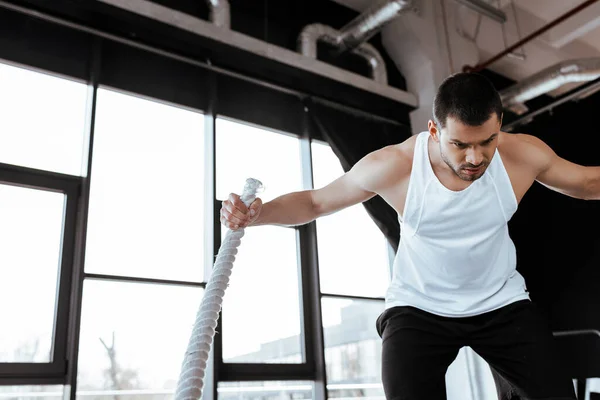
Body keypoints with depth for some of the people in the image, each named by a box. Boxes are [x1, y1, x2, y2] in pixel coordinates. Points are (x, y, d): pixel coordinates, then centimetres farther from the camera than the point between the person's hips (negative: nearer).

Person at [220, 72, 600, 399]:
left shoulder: (523, 154, -16)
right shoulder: (394, 166, -22)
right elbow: (315, 201, -11)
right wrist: (256, 215, -27)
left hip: (503, 303, 3)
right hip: (419, 306, -2)